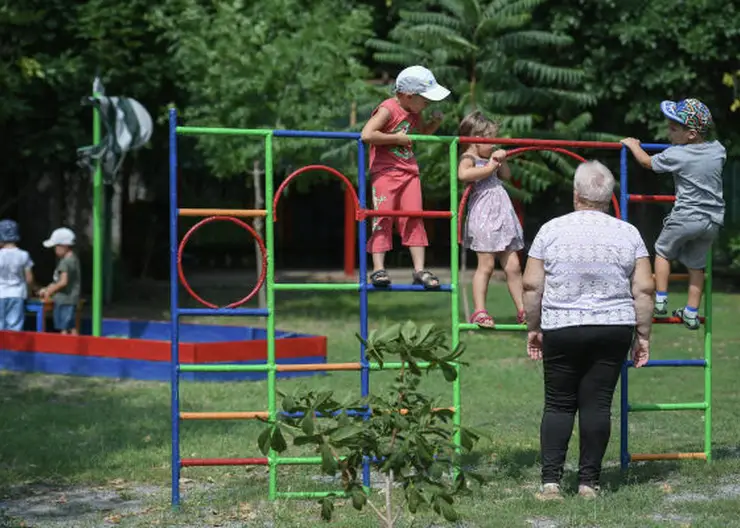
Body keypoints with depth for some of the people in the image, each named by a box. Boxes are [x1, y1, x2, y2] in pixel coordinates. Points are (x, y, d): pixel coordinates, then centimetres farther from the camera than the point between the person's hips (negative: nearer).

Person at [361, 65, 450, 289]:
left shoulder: (413, 113, 10)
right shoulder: (388, 110, -15)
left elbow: (424, 131, 32)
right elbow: (367, 135, -29)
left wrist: (435, 122, 10)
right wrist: (397, 138, -22)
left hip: (408, 171, 7)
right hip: (385, 171, -7)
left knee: (414, 218, 4)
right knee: (383, 218, -9)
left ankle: (419, 270, 6)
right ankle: (378, 269, -7)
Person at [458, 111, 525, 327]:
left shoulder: (487, 159, 18)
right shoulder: (468, 158, -7)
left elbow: (506, 175, 29)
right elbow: (463, 173, -31)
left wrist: (501, 160, 10)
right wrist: (489, 167, -22)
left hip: (503, 218, 8)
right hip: (484, 218, -8)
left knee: (513, 266, 8)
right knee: (486, 266, -7)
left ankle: (522, 310, 14)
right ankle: (479, 312, -1)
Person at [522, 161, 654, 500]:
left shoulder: (552, 230, 0)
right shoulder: (628, 234, 2)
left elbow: (531, 285, 0)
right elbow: (643, 289, 0)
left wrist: (533, 328, 9)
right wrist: (642, 335, 6)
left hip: (561, 331, -1)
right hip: (613, 330, 1)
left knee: (558, 404, 6)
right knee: (597, 404, 4)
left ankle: (551, 480, -2)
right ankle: (589, 481, 6)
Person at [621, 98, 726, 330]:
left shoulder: (676, 155, -14)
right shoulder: (718, 149, 0)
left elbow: (647, 161, 3)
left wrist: (633, 145, 22)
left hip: (685, 217, -5)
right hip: (713, 219, 5)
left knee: (663, 251, 18)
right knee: (696, 264, 15)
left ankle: (660, 300, 16)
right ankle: (691, 313, 16)